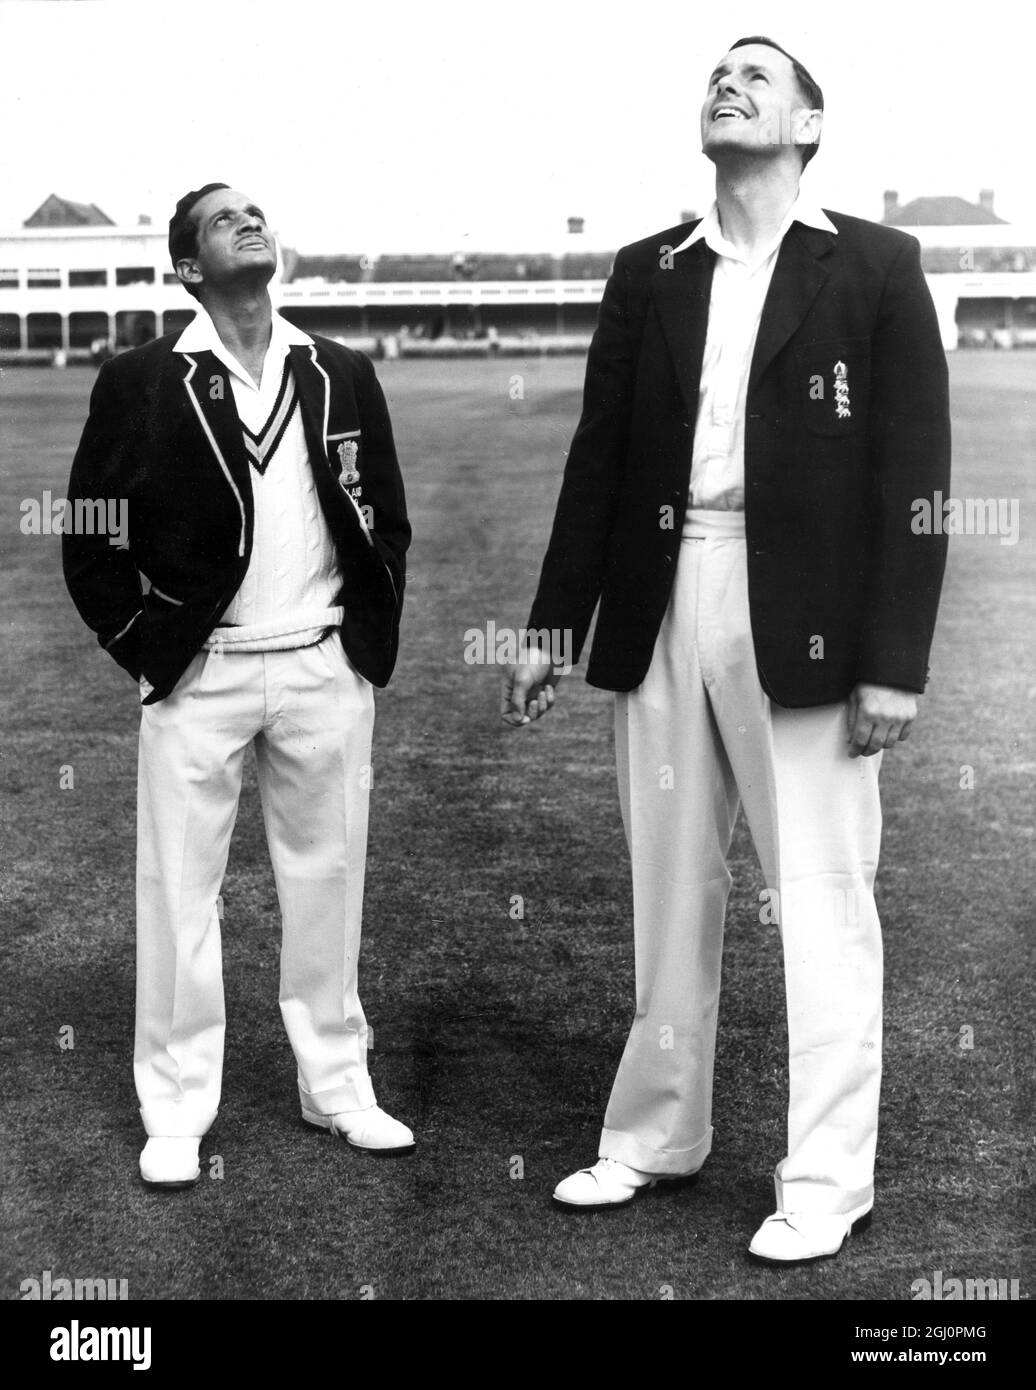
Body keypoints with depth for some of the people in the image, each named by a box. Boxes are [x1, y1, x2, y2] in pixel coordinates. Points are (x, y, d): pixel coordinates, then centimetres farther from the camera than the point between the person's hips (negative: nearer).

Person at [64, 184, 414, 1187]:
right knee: (179, 894, 2)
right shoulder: (140, 384, -1)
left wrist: (374, 635, 6)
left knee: (327, 886, 9)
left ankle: (337, 1087, 23)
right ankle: (175, 1113, 14)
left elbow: (386, 518, 15)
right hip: (197, 677, -2)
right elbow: (90, 537, 2)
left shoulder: (343, 376, 8)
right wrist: (139, 645, -3)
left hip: (326, 669, 3)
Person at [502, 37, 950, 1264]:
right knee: (669, 895, 13)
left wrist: (894, 659, -11)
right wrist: (551, 625, 8)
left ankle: (827, 1179, 12)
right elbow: (599, 454, 11)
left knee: (822, 904, 1)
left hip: (804, 619, -4)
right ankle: (655, 1134, 27)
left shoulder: (876, 267, 1)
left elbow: (914, 472, -4)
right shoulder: (647, 271, 12)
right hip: (660, 608, 4)